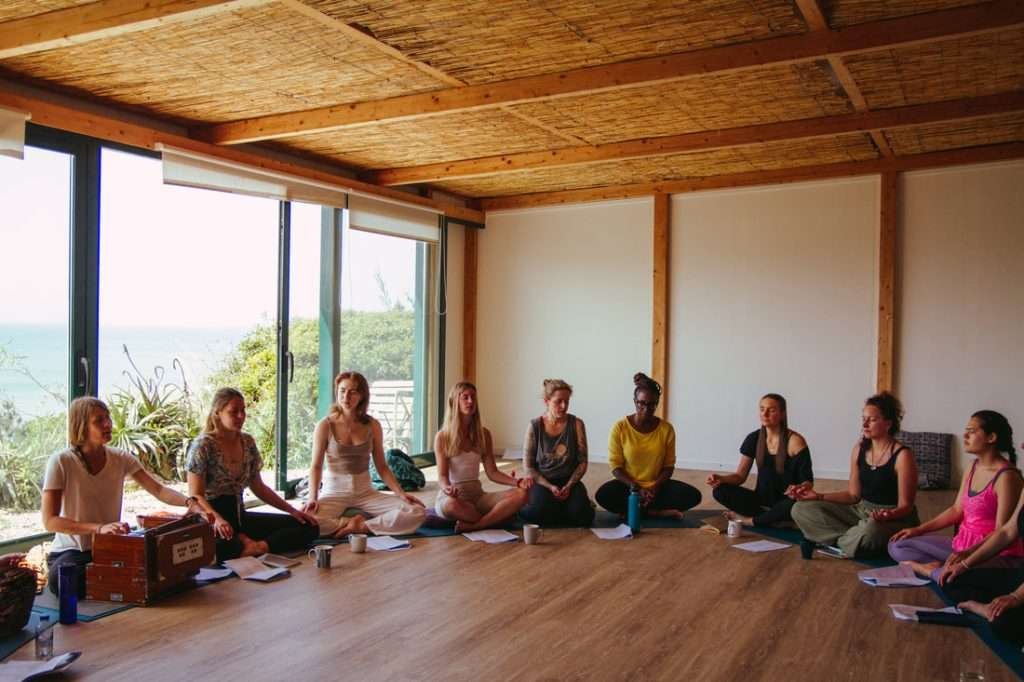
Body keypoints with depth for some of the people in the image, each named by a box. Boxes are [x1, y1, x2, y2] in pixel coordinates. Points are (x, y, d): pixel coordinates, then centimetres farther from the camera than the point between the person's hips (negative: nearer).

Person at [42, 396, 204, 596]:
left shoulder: (121, 459, 0)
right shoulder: (60, 462, -13)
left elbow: (159, 490, -6)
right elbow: (49, 521, -19)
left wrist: (189, 502, -28)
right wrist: (99, 528, -33)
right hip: (70, 551, -3)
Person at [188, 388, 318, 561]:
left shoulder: (247, 442, 9)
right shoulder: (203, 446, -9)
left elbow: (258, 487, 17)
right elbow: (196, 495, -12)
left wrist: (292, 510, 7)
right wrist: (216, 518, -32)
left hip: (239, 516, 7)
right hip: (210, 519, -7)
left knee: (308, 527, -11)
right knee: (220, 547, -46)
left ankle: (255, 547, -26)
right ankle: (254, 546, -19)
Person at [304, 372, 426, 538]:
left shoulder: (372, 426, 1)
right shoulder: (325, 425, -5)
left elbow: (382, 467, 6)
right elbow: (316, 466, -5)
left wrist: (401, 493, -6)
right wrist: (313, 498, -21)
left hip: (366, 492, 3)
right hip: (334, 493, -2)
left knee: (417, 513, -19)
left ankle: (361, 527, -12)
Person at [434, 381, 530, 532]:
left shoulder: (483, 434, 8)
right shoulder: (443, 437, -4)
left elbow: (492, 472, 5)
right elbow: (442, 475, -10)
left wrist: (517, 482, -12)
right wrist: (447, 487, -35)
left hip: (477, 494, 4)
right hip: (452, 496, -4)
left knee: (520, 494, -21)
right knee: (451, 505, -42)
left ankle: (473, 525, -30)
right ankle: (494, 519, -17)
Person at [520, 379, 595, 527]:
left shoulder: (576, 424, -3)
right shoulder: (534, 426, -6)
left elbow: (582, 462, 0)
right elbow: (529, 467, -3)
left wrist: (569, 485, -14)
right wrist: (550, 487, -14)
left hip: (569, 481, 2)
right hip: (542, 481, -1)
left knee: (581, 515, -26)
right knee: (540, 512, -32)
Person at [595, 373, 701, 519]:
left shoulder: (666, 429, -4)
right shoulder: (619, 428, -10)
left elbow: (669, 465, 1)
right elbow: (616, 467, -9)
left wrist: (656, 487, -17)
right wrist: (637, 489, -21)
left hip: (657, 486, 2)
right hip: (629, 486, -2)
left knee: (693, 495, -22)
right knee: (603, 495, -33)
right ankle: (655, 511, -17)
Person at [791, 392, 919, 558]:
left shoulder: (902, 456, -15)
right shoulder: (860, 449, 4)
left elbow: (905, 506, -13)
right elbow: (853, 494, 9)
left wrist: (890, 514, -35)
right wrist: (818, 496, -1)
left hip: (895, 518, -6)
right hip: (861, 511, 6)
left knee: (870, 528, -44)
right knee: (801, 509, -6)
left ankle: (840, 541, -10)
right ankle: (854, 540, -15)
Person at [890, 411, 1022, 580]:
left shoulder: (1006, 476, -18)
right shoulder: (973, 467, 8)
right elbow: (956, 510, 13)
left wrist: (967, 555, -28)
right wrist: (919, 529, 6)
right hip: (963, 543, 9)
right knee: (897, 546, 4)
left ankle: (932, 571, -11)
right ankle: (943, 568, -12)